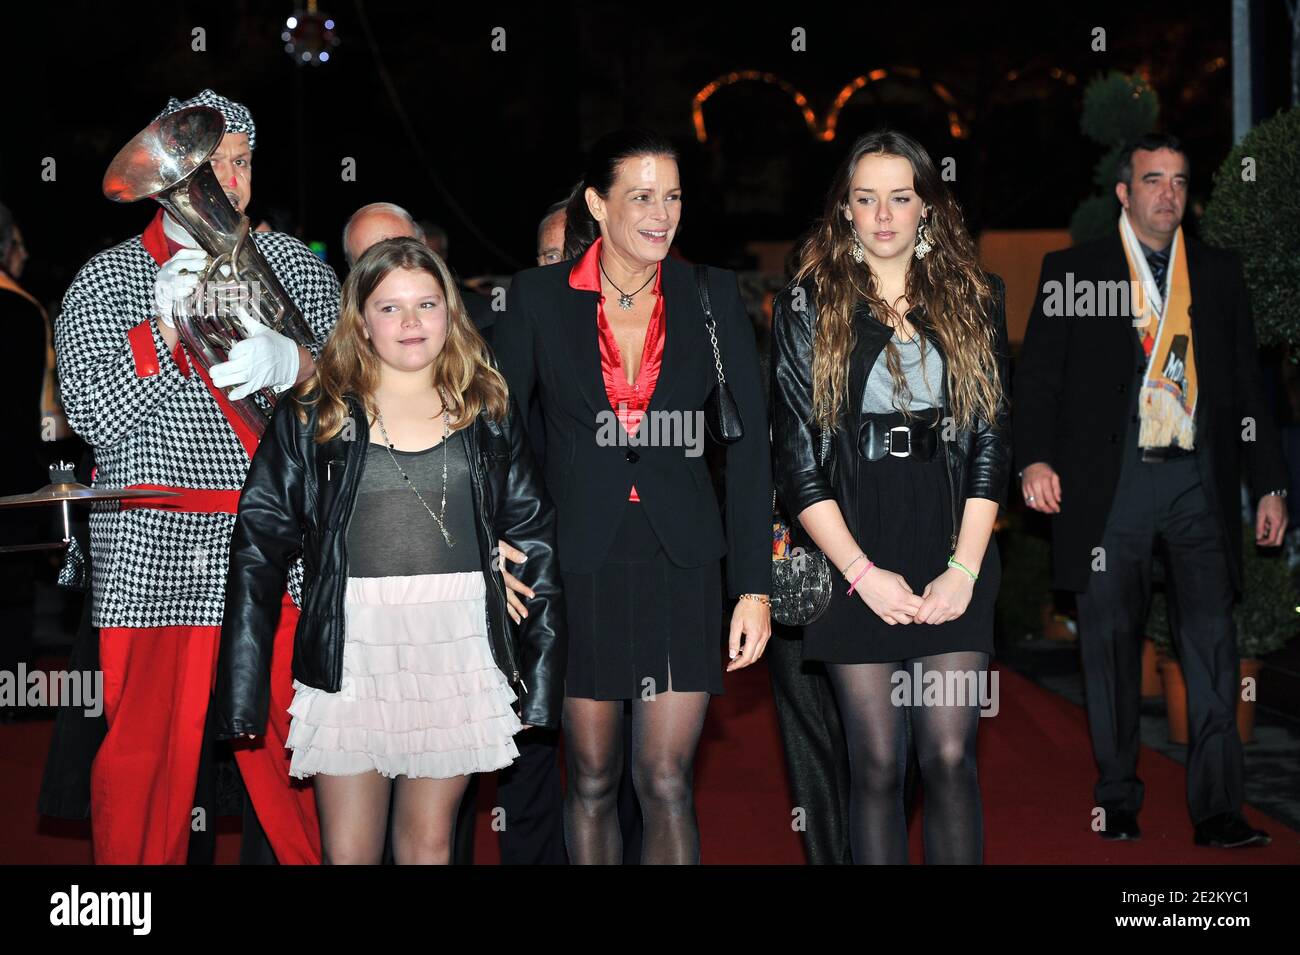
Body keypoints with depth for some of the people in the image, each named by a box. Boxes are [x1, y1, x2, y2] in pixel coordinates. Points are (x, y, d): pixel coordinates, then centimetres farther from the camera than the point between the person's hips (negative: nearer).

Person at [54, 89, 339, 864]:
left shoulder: (296, 266, 13)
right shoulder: (105, 282, 7)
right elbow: (94, 417, -4)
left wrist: (288, 361, -15)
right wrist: (167, 327, -16)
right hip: (156, 561, -1)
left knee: (295, 754, -1)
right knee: (146, 758, 0)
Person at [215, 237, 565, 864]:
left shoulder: (488, 414, 7)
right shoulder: (312, 418, 1)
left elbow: (534, 542, 7)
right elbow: (258, 548, -2)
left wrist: (541, 678, 1)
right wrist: (242, 695, -9)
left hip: (459, 653, 1)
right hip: (352, 656, -1)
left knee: (429, 841, 11)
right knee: (347, 852, 3)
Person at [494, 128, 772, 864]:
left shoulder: (713, 297, 1)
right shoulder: (539, 298, -1)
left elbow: (751, 444, 0)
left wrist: (754, 587, -5)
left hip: (681, 562, 0)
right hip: (579, 562, 0)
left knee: (667, 782, -3)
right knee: (593, 782, 10)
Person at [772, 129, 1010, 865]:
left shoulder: (974, 299, 8)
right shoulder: (807, 306, 4)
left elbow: (993, 440, 4)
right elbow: (796, 454, -1)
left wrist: (964, 568, -6)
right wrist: (862, 572, -9)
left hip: (953, 554, 1)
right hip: (856, 558, -1)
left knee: (950, 756, -3)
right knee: (877, 762, 1)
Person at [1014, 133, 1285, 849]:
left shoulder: (1219, 273, 15)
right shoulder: (1072, 271, 8)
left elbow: (1247, 384, 17)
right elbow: (1038, 375, 4)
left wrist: (1270, 483, 11)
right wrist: (1035, 459, -12)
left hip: (1197, 476, 2)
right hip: (1110, 479, -1)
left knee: (1212, 639, -6)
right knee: (1111, 640, 3)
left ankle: (1217, 808, -2)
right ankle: (1117, 800, 14)